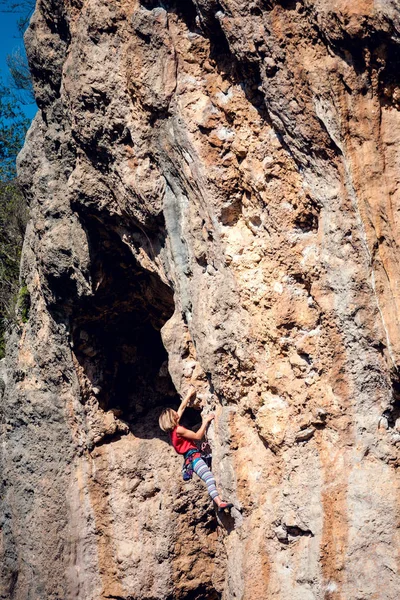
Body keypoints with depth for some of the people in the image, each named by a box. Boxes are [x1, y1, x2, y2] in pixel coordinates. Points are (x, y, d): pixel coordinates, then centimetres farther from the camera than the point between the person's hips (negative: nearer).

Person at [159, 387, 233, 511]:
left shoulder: (173, 429, 16)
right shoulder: (178, 430, -12)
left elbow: (182, 408, 26)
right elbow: (198, 436, -9)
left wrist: (189, 395, 31)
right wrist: (205, 421, -4)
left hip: (191, 457, 12)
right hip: (193, 456, -12)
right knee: (210, 479, -28)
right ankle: (219, 503, -45)